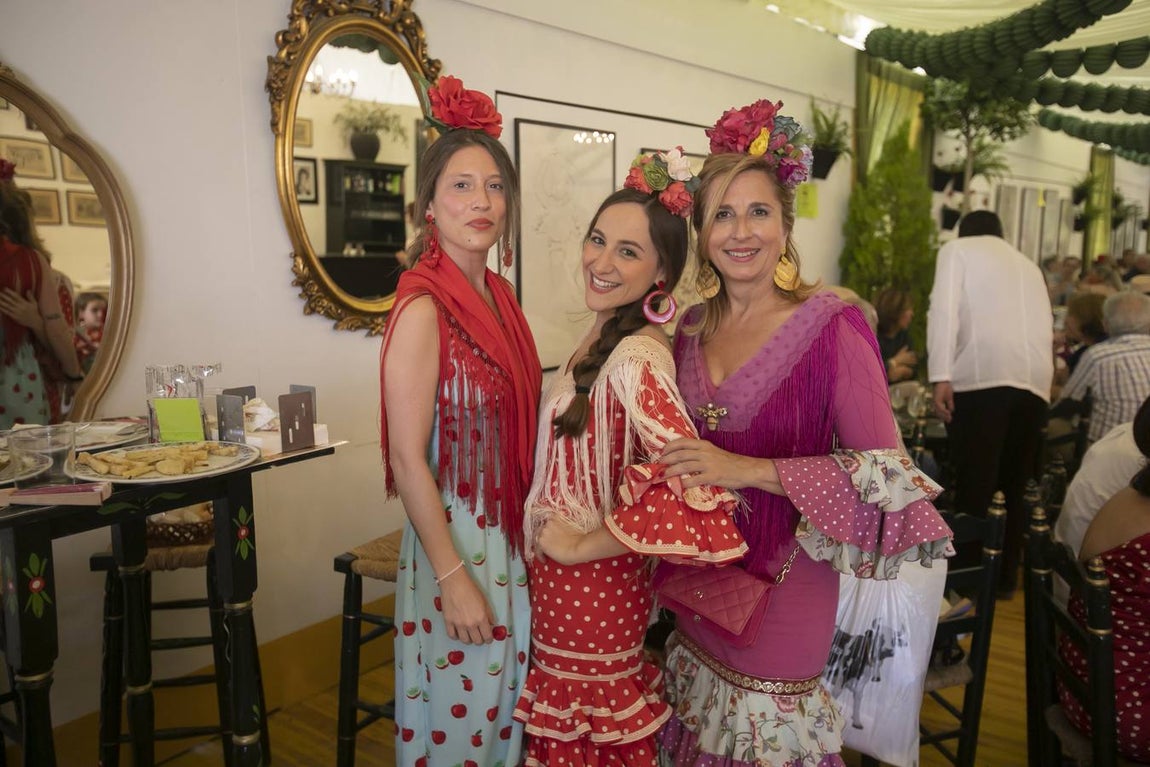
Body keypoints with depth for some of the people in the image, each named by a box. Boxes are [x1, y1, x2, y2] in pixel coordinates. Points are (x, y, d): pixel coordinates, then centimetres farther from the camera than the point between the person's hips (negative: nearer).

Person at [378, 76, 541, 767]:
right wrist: (454, 576, -18)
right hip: (456, 540, -7)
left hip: (512, 537, 7)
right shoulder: (424, 308, -18)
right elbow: (408, 459, -19)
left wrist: (532, 539, 12)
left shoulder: (499, 294, 5)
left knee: (508, 707, 22)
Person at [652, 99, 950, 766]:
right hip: (699, 579, 6)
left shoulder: (832, 327, -15)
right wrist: (674, 474, -3)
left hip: (782, 580, -5)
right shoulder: (692, 330, 2)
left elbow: (887, 474, -19)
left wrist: (749, 469, -25)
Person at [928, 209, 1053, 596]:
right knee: (1016, 487, 13)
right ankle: (1005, 576, 21)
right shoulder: (1029, 266, 29)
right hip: (1035, 381, 5)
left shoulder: (957, 248, 13)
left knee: (974, 488, -4)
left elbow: (945, 307, -3)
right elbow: (1046, 328, 28)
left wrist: (941, 376, -11)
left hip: (982, 377, -5)